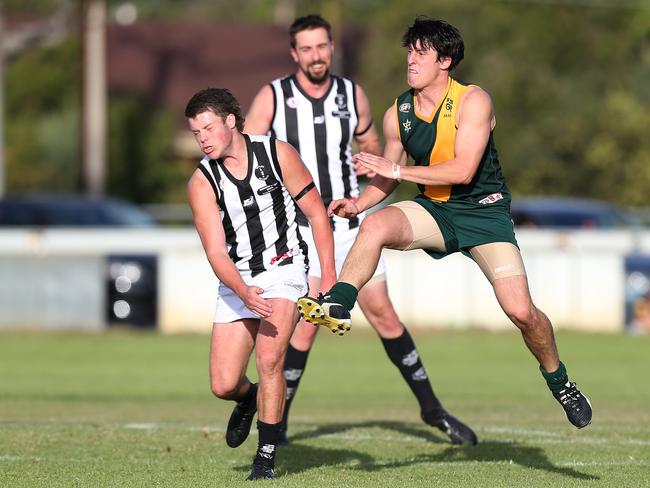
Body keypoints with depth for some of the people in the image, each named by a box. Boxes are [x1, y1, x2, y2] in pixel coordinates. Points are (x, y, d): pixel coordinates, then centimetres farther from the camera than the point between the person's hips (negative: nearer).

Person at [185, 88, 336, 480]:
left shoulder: (277, 154, -8)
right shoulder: (202, 182, -9)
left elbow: (317, 213, 0)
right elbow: (216, 252, -15)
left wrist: (329, 277, -5)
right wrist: (244, 293, -33)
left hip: (283, 269, -2)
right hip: (236, 282, 2)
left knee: (269, 360, -24)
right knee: (223, 385, -2)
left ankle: (266, 457, -11)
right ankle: (248, 399, 36)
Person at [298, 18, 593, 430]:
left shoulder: (473, 101, -14)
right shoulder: (398, 114, 0)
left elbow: (463, 170, -23)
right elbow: (389, 179, 13)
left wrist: (397, 169, -22)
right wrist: (359, 203, -7)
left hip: (485, 210, -4)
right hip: (434, 210, 4)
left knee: (520, 310, -14)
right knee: (375, 226, -30)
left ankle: (559, 381, 11)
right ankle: (337, 306, -27)